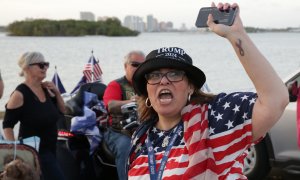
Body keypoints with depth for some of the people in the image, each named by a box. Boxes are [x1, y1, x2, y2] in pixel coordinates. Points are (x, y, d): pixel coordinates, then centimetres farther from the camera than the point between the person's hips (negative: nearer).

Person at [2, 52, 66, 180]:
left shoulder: (46, 89, 3)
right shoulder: (20, 95, -17)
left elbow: (61, 111, 14)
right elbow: (7, 126, -14)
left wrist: (56, 92, -2)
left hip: (50, 148, 7)